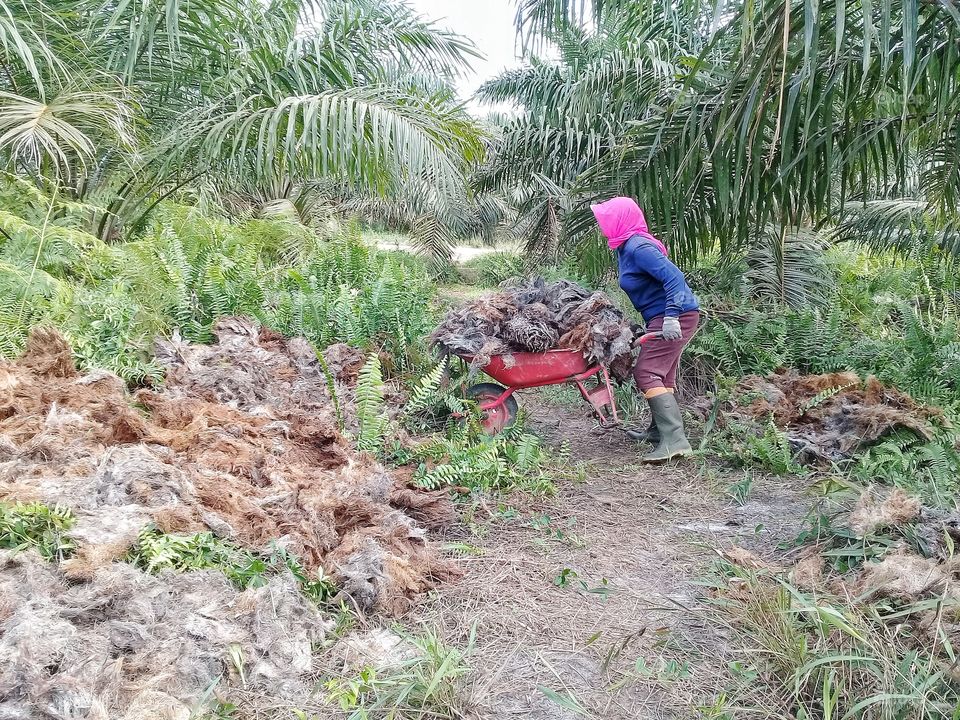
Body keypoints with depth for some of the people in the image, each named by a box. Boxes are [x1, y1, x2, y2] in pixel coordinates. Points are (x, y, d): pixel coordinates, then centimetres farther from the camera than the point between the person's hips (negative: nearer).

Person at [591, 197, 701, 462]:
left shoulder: (638, 247, -19)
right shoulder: (626, 247, 12)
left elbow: (674, 276, -28)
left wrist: (671, 316, -34)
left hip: (675, 318, -11)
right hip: (665, 318, 11)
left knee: (647, 373, -15)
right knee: (662, 374, 21)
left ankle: (674, 440, -20)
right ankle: (659, 430, 36)